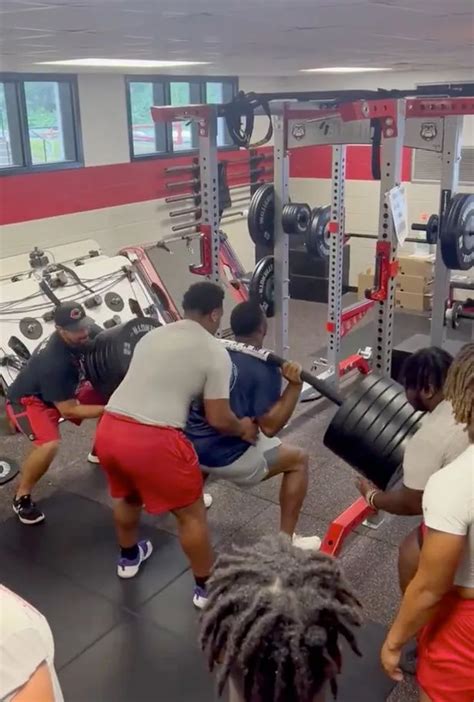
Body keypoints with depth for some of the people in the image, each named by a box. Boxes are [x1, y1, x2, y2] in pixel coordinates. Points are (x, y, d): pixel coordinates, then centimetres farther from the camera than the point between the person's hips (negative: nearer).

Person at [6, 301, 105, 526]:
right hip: (27, 400, -8)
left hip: (63, 390, 8)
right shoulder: (53, 362, -38)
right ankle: (21, 498, -7)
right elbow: (68, 410, -32)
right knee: (49, 444, -33)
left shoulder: (84, 336, -18)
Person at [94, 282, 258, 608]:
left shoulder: (152, 335, 19)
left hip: (108, 430, 7)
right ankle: (206, 588, 29)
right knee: (191, 514, 14)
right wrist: (242, 428, 18)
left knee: (128, 496, 34)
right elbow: (218, 419, -3)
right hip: (152, 441, -7)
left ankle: (129, 557, 56)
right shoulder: (215, 352, -2)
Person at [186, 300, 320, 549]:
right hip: (225, 457, -7)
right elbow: (269, 426, -20)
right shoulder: (264, 369, -15)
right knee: (298, 459, 9)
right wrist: (295, 385, -24)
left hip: (189, 446, 7)